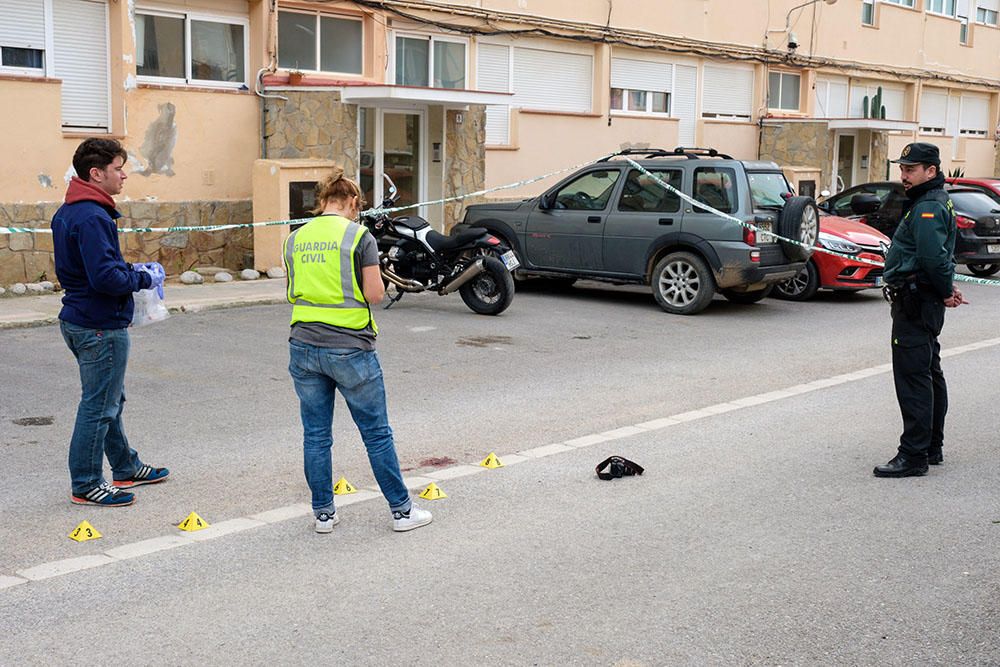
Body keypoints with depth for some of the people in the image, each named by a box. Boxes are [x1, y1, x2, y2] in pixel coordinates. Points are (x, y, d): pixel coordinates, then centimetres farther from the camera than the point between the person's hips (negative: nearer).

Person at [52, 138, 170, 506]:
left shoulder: (67, 213, 11)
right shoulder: (92, 218, -22)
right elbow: (106, 278, -28)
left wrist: (130, 269, 10)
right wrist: (144, 277, -12)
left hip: (79, 320, 11)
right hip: (101, 327, -11)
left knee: (110, 401, 21)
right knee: (99, 407, 1)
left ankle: (126, 469, 34)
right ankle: (86, 486, 11)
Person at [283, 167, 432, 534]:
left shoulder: (295, 239, 7)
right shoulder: (359, 236, -8)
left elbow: (293, 294, 13)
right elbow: (374, 294, -11)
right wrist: (376, 281, 10)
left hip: (304, 346, 4)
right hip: (351, 349, -4)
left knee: (315, 434, 12)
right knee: (376, 433, 7)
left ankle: (323, 513, 19)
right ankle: (402, 510, 15)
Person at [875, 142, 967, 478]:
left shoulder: (928, 208, -17)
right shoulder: (933, 202, 18)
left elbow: (934, 257, -27)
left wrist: (945, 292, -14)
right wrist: (947, 291, 10)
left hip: (915, 302, -11)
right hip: (923, 304, 11)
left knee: (912, 377, -10)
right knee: (929, 375, 16)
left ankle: (913, 456, -8)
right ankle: (932, 447, 27)